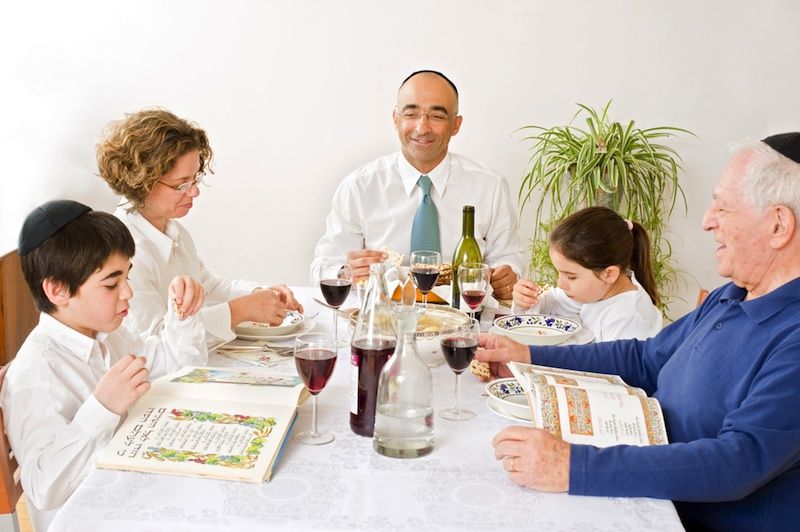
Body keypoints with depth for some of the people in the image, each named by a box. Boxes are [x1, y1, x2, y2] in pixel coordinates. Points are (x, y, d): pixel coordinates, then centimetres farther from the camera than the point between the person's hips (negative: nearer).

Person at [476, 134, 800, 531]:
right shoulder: (727, 299, 6)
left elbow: (740, 460, -32)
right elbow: (645, 358, 14)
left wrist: (574, 468, -38)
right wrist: (529, 359, 6)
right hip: (651, 500, 7)